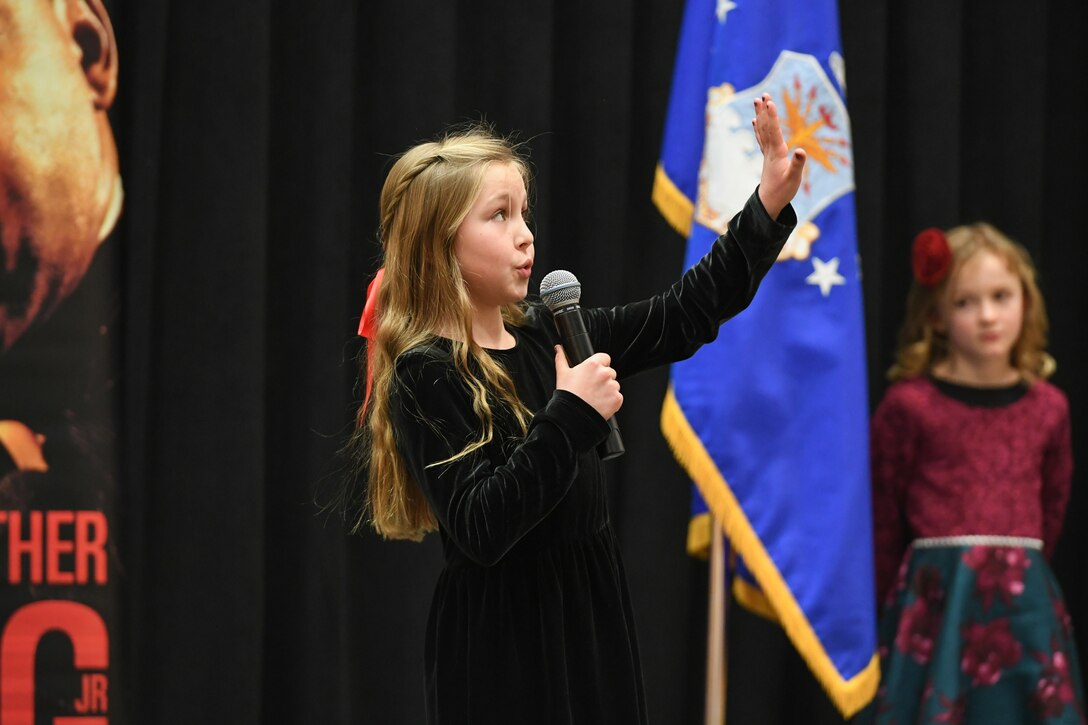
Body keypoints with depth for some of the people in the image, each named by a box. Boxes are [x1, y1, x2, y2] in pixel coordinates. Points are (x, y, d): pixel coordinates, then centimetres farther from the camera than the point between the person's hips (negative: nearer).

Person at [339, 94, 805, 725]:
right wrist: (570, 416, -24)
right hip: (501, 642, -7)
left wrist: (768, 210, 7)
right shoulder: (426, 374, -14)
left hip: (594, 618, 7)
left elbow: (683, 319, 13)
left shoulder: (545, 332, 7)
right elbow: (479, 530, -23)